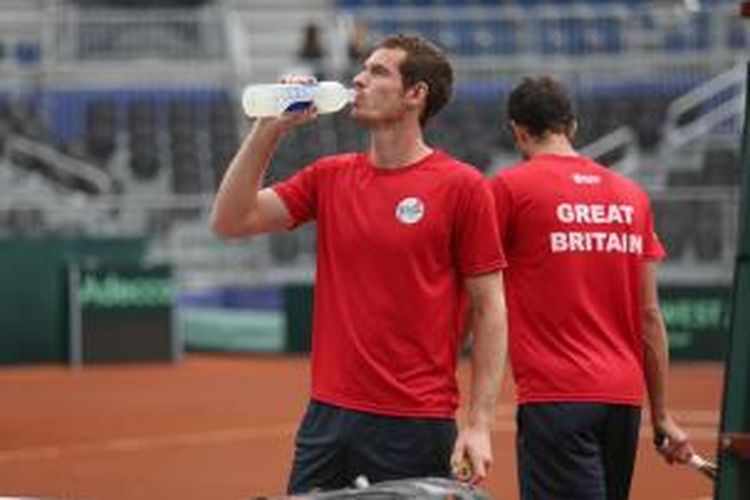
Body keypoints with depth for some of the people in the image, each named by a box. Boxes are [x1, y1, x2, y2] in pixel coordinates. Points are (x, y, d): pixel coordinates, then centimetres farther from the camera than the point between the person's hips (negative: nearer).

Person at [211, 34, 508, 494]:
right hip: (328, 416, 5)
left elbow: (489, 309, -5)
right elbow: (230, 221, 6)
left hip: (415, 424, -5)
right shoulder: (330, 176, 10)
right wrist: (269, 129, -1)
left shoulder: (462, 187, -5)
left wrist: (479, 424, -10)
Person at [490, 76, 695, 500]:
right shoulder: (633, 195, 12)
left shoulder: (510, 187, -2)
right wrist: (662, 416, 17)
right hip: (625, 397, 6)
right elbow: (650, 316, 13)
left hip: (554, 396, -6)